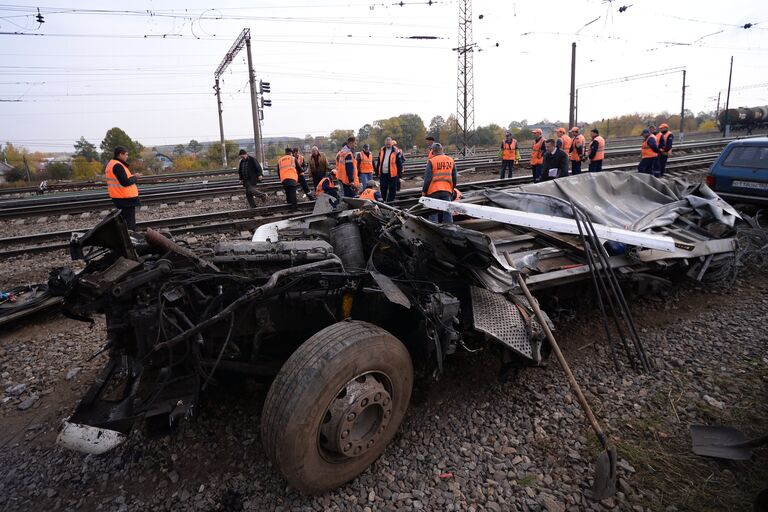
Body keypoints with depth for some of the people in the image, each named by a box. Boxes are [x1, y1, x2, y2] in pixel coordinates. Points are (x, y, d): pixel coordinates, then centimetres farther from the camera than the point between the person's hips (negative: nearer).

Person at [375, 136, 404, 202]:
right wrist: (377, 172, 14)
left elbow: (399, 163, -4)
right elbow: (379, 162, 15)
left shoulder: (396, 151, -5)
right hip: (383, 173, 4)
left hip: (392, 174, -4)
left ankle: (390, 201, 10)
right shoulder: (382, 150, 9)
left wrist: (399, 173, -8)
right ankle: (384, 200, 26)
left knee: (392, 189, 2)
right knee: (383, 188, 11)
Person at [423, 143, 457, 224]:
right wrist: (452, 188, 25)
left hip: (434, 190, -4)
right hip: (447, 190, 4)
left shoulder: (431, 161, -6)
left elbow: (427, 178, -10)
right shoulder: (451, 160, 10)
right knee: (447, 211, 9)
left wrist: (424, 191, 0)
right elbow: (455, 178, 13)